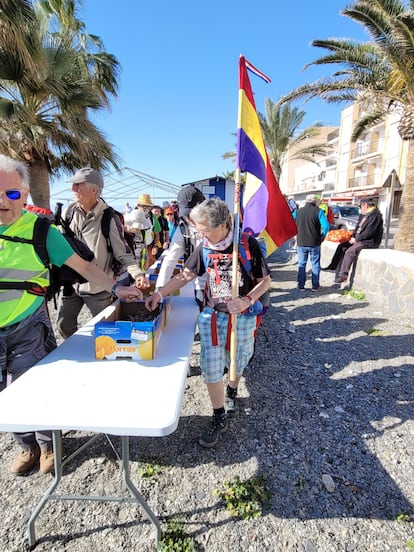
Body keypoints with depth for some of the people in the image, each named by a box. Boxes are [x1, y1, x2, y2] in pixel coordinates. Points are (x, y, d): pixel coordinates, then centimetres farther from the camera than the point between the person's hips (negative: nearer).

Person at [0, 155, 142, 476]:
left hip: (28, 329, -3)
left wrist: (116, 288, -18)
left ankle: (47, 444, 34)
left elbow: (83, 266, -9)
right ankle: (28, 446, 40)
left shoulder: (40, 229, -9)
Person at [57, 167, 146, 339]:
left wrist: (137, 274, -29)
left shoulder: (108, 218, -15)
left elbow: (123, 252, -13)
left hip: (98, 287, -4)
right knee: (64, 325, 15)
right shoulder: (69, 212, -1)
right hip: (71, 283, 5)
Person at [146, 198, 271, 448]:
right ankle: (219, 419, 21)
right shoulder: (204, 248, -5)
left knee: (237, 362, 16)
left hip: (242, 317, -2)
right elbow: (185, 275, 3)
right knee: (211, 368, 1)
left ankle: (232, 392, 49)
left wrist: (247, 300, -23)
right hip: (211, 315, 2)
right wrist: (159, 293, -7)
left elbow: (265, 281, -8)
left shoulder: (248, 244, -15)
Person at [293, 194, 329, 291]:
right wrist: (322, 236, 0)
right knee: (315, 265, 11)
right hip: (314, 243, -2)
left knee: (301, 264, 12)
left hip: (301, 243, 2)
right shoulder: (318, 211, -7)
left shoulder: (297, 211, 3)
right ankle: (315, 286, 16)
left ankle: (301, 286, 14)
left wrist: (296, 236, 11)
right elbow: (326, 226, -16)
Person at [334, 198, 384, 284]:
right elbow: (358, 228, 17)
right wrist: (353, 237, 1)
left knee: (350, 251, -27)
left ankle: (343, 275, -25)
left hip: (369, 242, -10)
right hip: (358, 239, 10)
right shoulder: (364, 215, 15)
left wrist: (356, 239, -16)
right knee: (343, 246, -1)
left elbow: (368, 232, -23)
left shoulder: (375, 215, -15)